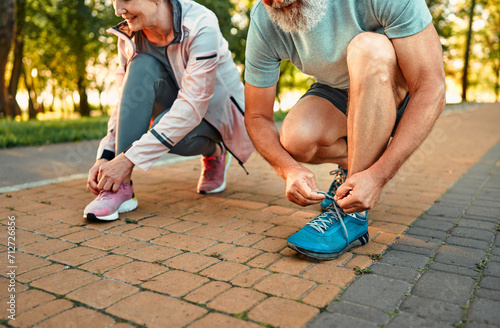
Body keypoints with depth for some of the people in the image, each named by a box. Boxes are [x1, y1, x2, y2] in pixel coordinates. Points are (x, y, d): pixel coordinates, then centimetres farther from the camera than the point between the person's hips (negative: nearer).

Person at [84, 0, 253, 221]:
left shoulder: (201, 25, -27)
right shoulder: (130, 35, -9)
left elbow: (192, 107, -33)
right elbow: (126, 100, -4)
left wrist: (129, 159, -35)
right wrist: (105, 156, -19)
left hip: (218, 113, -4)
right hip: (178, 111, 5)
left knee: (166, 127, -36)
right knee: (142, 67, -24)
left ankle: (214, 153, 2)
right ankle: (120, 187, -24)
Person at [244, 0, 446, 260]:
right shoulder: (263, 21, -21)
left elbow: (432, 90, -31)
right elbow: (257, 117, -14)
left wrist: (378, 176, -38)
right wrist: (290, 170, -33)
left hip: (400, 93, -2)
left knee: (368, 47, -36)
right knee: (295, 139, -31)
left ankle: (353, 215, -29)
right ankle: (353, 165, 4)